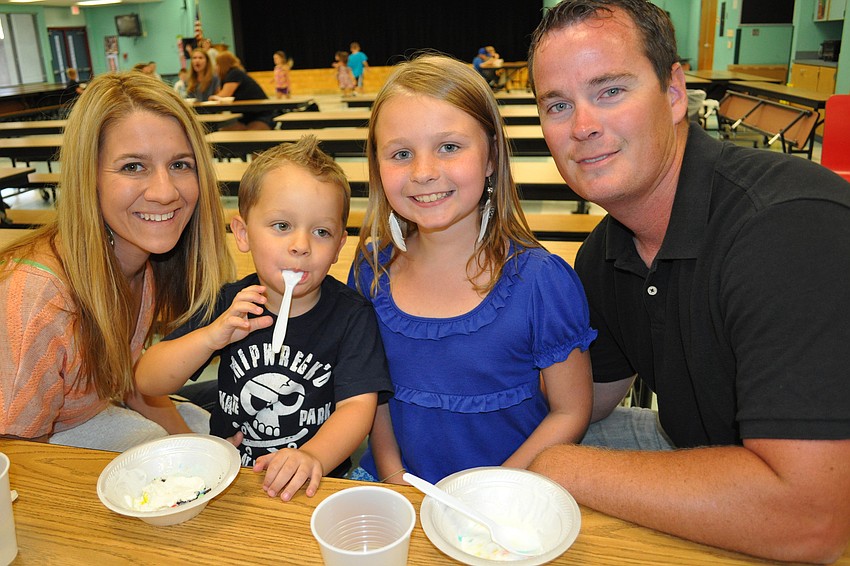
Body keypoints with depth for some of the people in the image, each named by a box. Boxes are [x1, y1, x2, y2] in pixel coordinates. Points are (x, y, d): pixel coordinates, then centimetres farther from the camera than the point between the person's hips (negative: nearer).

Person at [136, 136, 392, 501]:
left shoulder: (352, 315, -7)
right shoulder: (230, 304, 0)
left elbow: (357, 405, -14)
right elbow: (147, 382, -1)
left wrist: (313, 457, -33)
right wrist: (212, 336, -18)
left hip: (308, 485, 0)